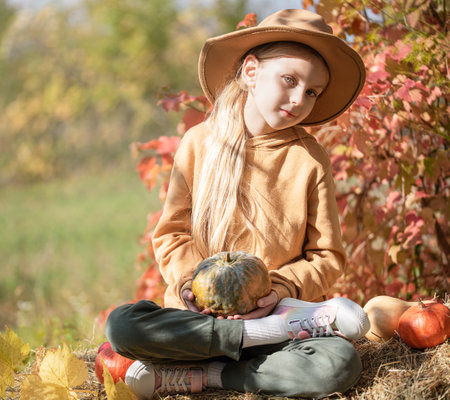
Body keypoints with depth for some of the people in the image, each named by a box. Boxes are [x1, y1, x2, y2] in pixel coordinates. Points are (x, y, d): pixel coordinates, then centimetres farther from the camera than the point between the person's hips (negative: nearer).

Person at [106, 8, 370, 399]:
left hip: (278, 308, 0)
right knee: (121, 325, -29)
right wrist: (192, 283, -14)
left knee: (340, 363, -31)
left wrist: (283, 288, -14)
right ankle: (269, 334, -22)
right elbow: (171, 235, 5)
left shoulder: (310, 158, 2)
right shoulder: (200, 142, 3)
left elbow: (327, 257, 4)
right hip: (199, 317, 1)